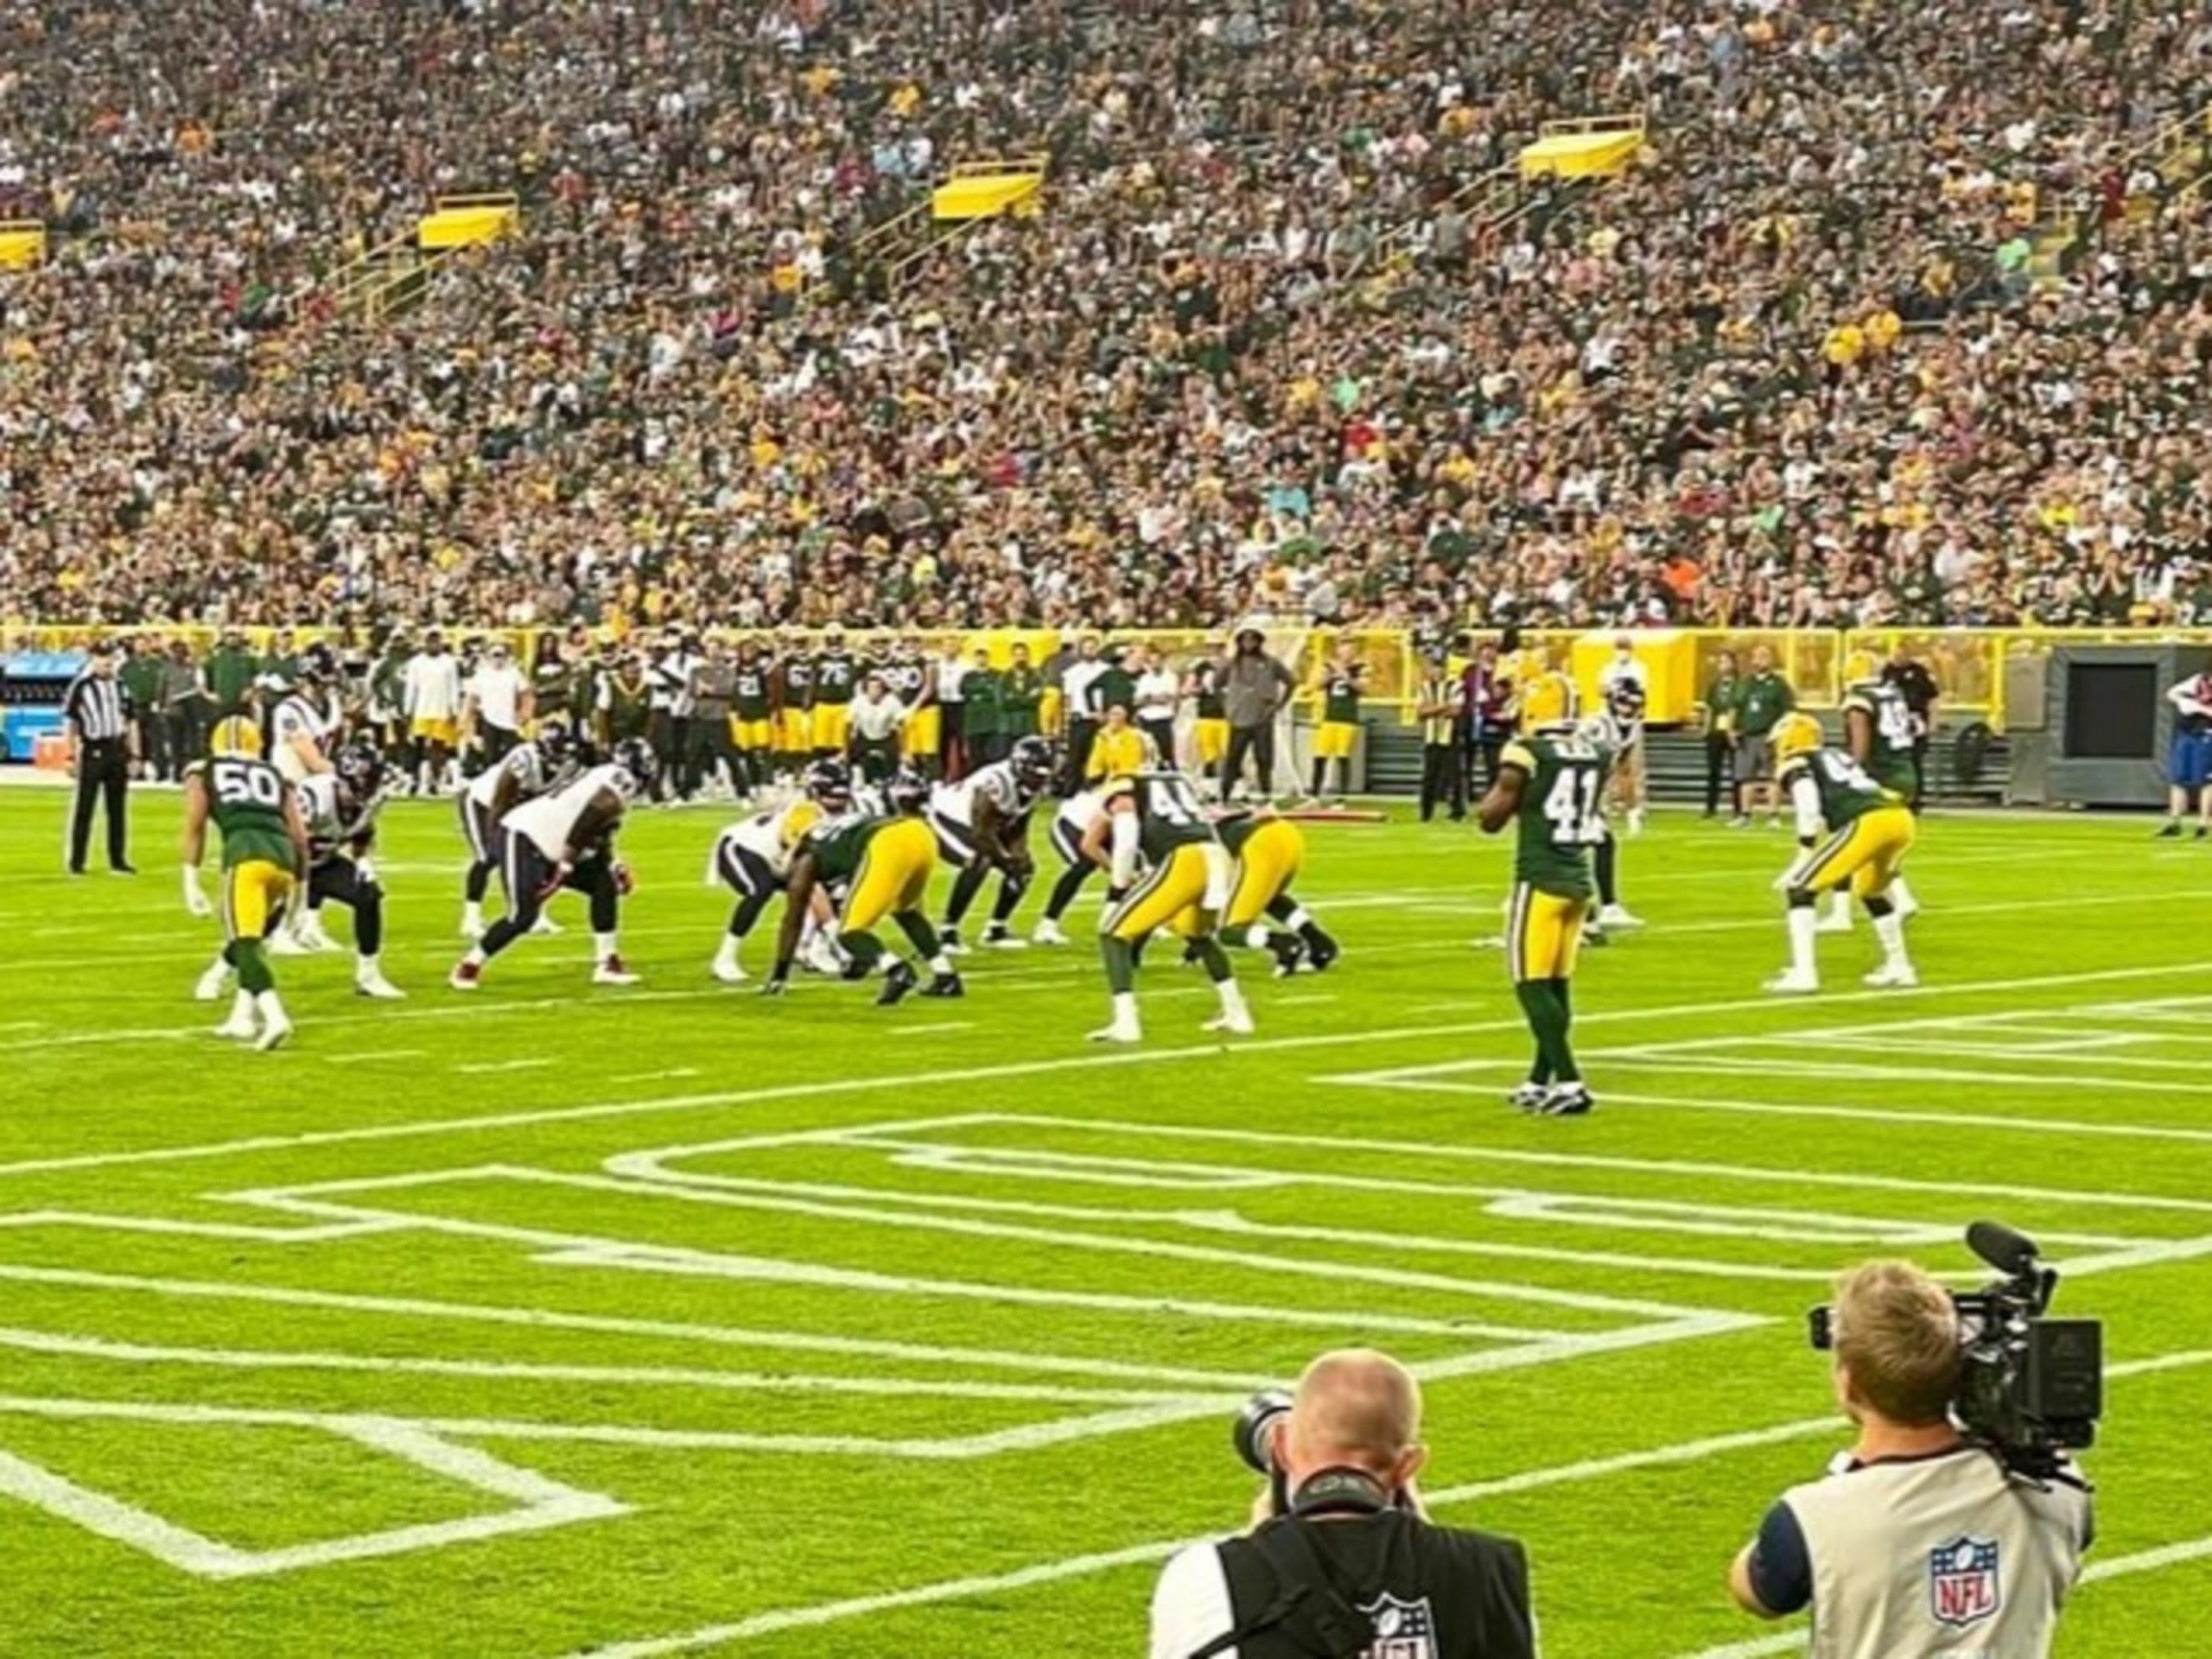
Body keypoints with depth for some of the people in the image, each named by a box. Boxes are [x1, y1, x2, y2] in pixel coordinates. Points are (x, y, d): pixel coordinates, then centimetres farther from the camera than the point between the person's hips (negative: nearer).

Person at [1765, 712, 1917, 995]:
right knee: (1871, 889, 34)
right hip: (1901, 816, 7)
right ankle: (1899, 966, 37)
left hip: (1867, 823, -7)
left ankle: (1802, 973, -6)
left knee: (1800, 888, 3)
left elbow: (1810, 813, -4)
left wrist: (1802, 862, -2)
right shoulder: (1839, 759, 35)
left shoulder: (1797, 765, 13)